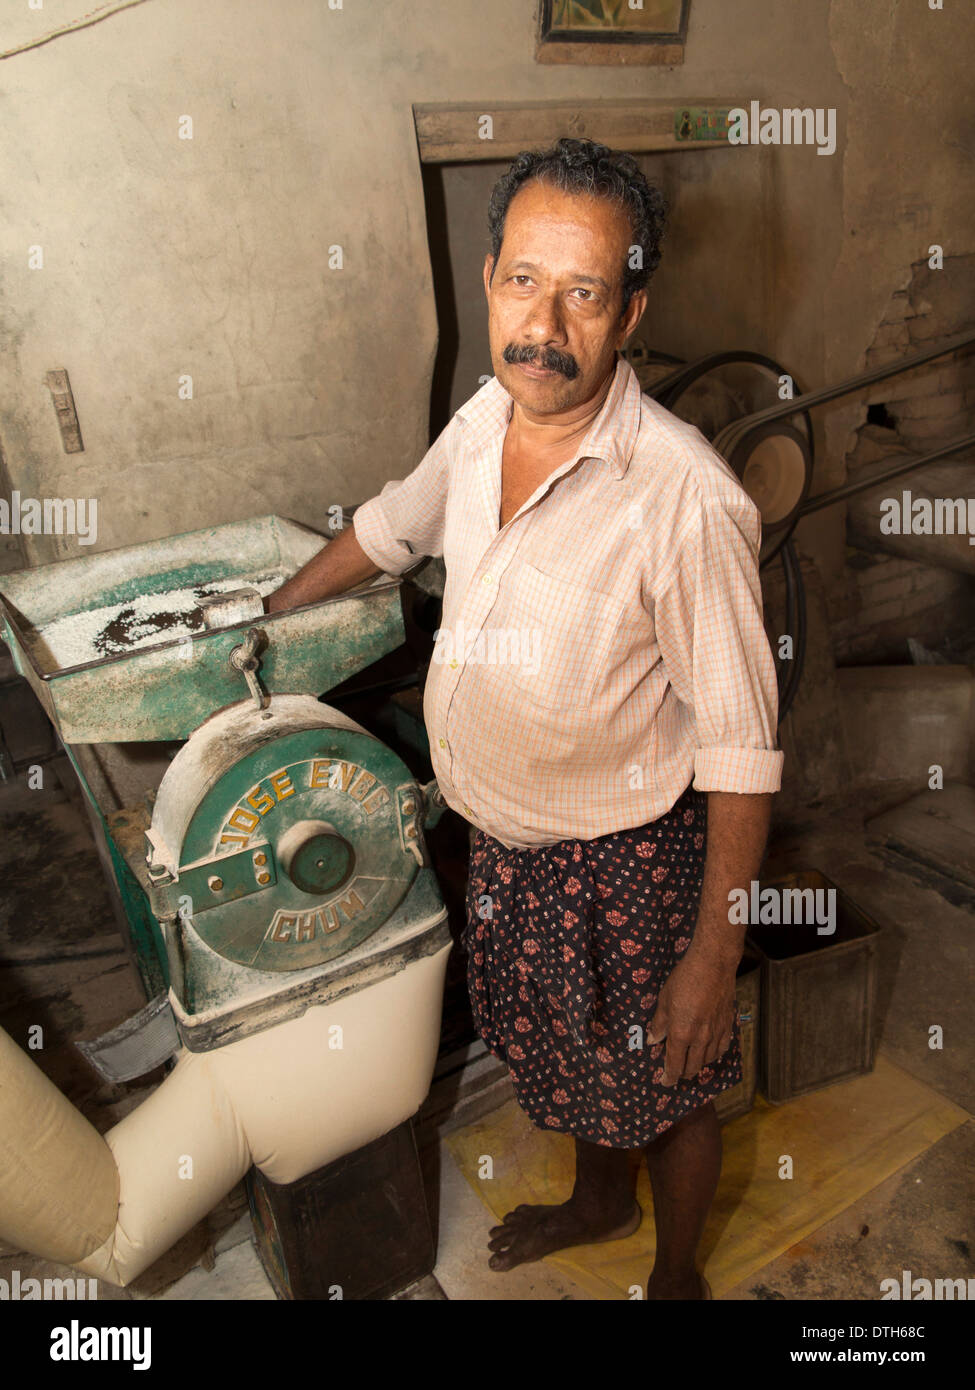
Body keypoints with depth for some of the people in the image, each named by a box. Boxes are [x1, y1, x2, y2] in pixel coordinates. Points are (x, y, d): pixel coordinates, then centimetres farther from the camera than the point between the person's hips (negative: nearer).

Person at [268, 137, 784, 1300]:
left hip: (628, 858, -6)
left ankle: (675, 1273, 51)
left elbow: (740, 746, -22)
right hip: (503, 841, 7)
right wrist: (271, 609, 26)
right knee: (557, 1048, 29)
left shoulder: (685, 497, -28)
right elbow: (394, 524, 14)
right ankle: (600, 1200, 61)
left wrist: (713, 952, -18)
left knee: (662, 1085, 19)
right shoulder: (483, 423, -7)